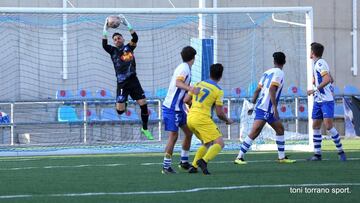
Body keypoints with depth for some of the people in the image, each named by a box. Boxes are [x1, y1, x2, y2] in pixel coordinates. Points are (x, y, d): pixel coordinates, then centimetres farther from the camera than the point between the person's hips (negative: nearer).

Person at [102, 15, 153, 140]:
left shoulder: (129, 48, 8)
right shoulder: (113, 51, 5)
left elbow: (135, 38, -9)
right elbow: (104, 45, -14)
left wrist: (128, 26, -18)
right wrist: (105, 31, -22)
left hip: (133, 81, 1)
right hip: (122, 83, -1)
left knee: (143, 104, -6)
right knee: (120, 110, -8)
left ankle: (145, 129, 11)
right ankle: (124, 102, 30)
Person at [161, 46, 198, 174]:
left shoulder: (184, 68, 13)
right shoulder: (184, 68, -16)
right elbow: (178, 83, -33)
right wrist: (189, 88, -49)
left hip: (178, 108, 10)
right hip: (172, 108, -10)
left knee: (188, 132, 13)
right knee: (173, 136, -10)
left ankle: (184, 162, 22)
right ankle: (166, 166, -7)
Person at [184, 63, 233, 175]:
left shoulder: (198, 84, 13)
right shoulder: (218, 91, -3)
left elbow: (186, 100, 16)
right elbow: (219, 113, -4)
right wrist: (228, 120, 16)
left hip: (190, 118, 7)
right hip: (202, 119, -7)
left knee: (207, 143, 24)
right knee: (219, 143, -7)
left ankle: (194, 166, 13)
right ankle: (204, 161, -30)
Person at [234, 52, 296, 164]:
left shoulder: (267, 72, 16)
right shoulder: (279, 73, -8)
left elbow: (257, 90, 16)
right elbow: (272, 89, -20)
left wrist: (252, 105, 18)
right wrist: (275, 108, -22)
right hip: (266, 109, -10)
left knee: (280, 129, 18)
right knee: (254, 133, -14)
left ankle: (281, 157, 23)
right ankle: (239, 157, -17)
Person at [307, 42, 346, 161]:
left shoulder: (320, 63, -13)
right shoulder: (316, 64, 16)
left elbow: (327, 79, -25)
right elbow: (330, 80, 24)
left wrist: (315, 90, -23)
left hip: (326, 100, -9)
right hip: (318, 101, 9)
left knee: (328, 126, -14)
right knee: (315, 126, 5)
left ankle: (340, 151, -6)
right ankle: (317, 154, 8)